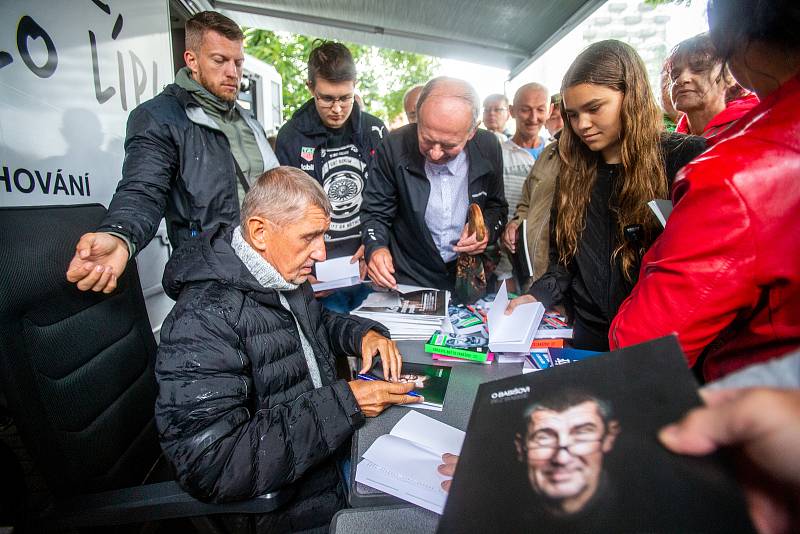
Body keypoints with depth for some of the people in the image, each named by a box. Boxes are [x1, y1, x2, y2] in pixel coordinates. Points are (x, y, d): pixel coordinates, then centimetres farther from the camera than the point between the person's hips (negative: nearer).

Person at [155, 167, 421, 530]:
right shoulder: (202, 319, -27)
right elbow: (210, 468, -30)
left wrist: (364, 333, -3)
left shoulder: (283, 277, 0)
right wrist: (344, 405, -30)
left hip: (337, 449, 8)